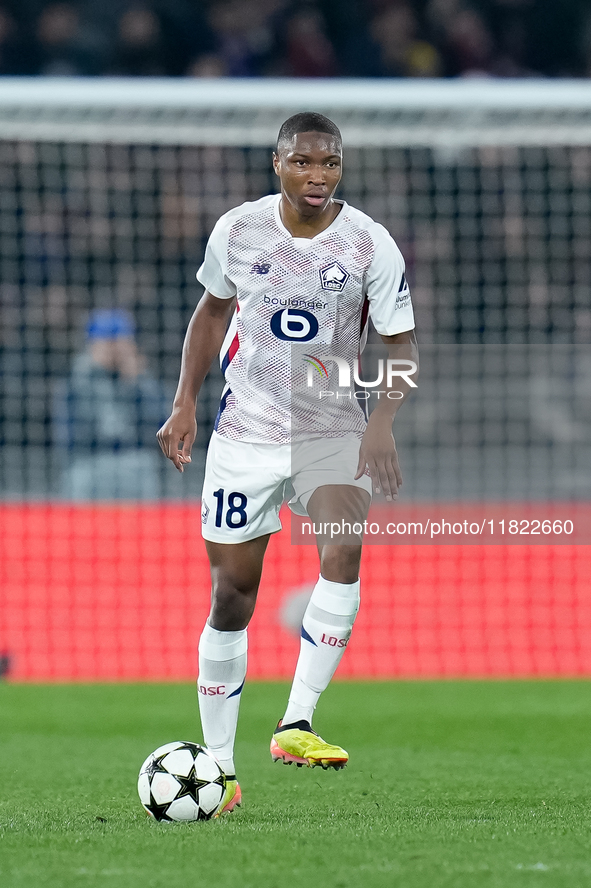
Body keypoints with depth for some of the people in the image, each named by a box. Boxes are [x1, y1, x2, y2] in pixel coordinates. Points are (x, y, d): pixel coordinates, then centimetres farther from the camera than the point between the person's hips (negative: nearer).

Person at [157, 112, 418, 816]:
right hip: (244, 434, 1)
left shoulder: (370, 244, -9)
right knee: (231, 596, 2)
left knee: (343, 552, -28)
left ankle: (296, 725, -28)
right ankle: (217, 770, 14)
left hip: (331, 429, -1)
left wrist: (383, 423, -19)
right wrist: (184, 403, 6)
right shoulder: (238, 230, -4)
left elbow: (401, 342, -4)